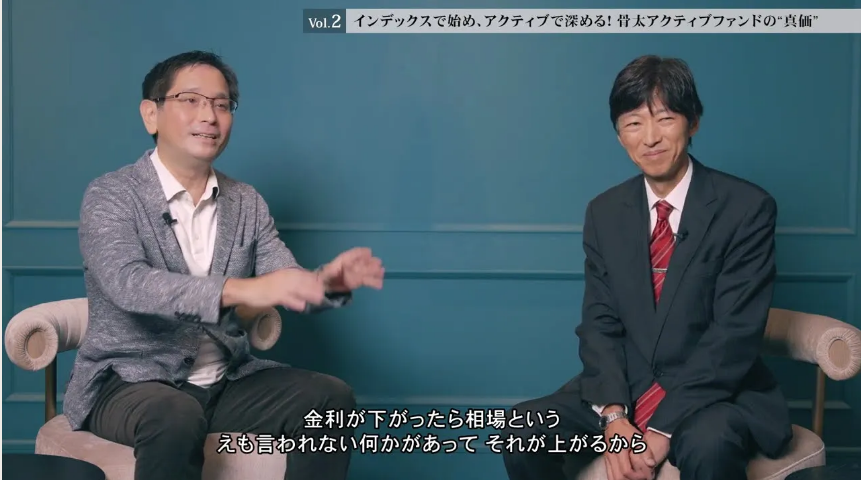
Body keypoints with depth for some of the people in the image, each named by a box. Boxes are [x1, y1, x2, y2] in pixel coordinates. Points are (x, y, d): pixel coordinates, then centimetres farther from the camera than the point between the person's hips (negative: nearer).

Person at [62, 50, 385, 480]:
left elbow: (288, 284, 0)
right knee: (177, 417, -37)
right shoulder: (109, 196, -8)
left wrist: (327, 279, -25)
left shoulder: (248, 203, 8)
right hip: (131, 381, -4)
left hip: (226, 382, 5)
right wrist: (240, 290, -39)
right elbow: (128, 284, -25)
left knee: (331, 398, -16)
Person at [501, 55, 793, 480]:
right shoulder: (604, 213, 5)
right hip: (626, 389, 4)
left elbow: (735, 333, -14)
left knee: (709, 445, -36)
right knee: (522, 431, -17)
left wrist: (662, 427, -21)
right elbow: (599, 323, 2)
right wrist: (613, 414, -15)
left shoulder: (747, 208, -9)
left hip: (716, 391, -4)